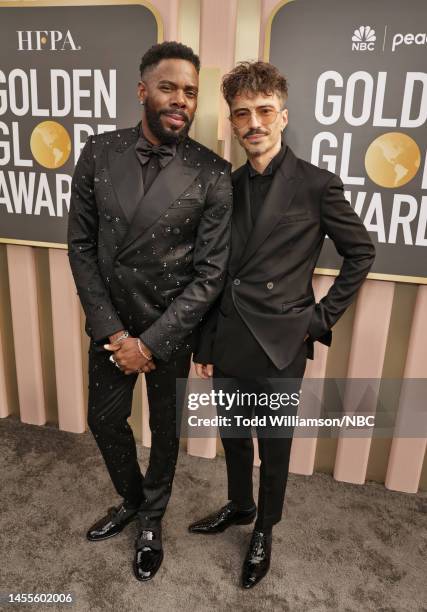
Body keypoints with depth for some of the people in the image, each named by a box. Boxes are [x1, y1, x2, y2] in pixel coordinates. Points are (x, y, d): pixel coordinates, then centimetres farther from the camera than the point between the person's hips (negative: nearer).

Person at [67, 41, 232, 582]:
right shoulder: (98, 154, -5)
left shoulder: (213, 173, -13)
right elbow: (81, 247, -3)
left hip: (171, 329, -2)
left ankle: (152, 519, 45)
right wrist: (111, 331, -10)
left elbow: (210, 273, -14)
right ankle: (130, 500, 49)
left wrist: (150, 341, -16)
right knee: (104, 420, 18)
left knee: (166, 428, 16)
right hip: (109, 324, 3)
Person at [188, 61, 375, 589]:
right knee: (233, 435, 21)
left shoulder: (316, 185, -9)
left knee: (274, 444, 15)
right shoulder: (227, 187, 4)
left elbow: (360, 252, 1)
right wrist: (205, 346, 6)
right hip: (229, 342, 4)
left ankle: (264, 528, 40)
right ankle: (239, 506, 48)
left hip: (281, 346, -4)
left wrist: (322, 317, -4)